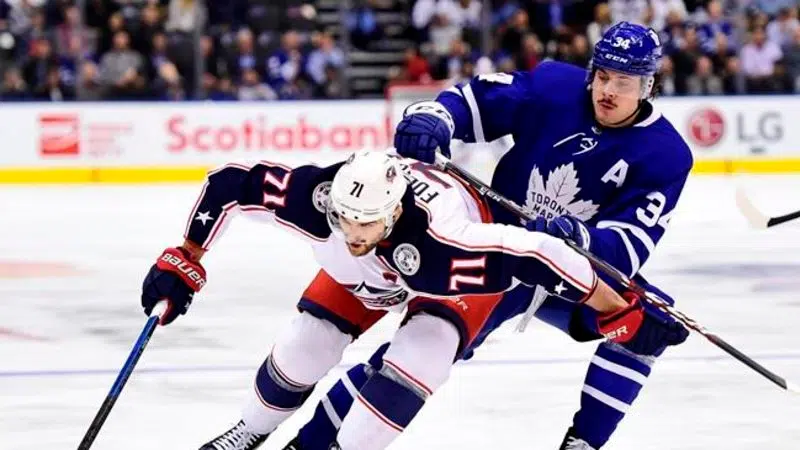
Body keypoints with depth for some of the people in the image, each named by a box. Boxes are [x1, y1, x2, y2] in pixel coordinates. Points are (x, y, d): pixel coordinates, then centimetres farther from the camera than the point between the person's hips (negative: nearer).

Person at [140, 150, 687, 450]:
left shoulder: (444, 245, -49)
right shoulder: (316, 196, -40)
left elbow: (537, 255, -46)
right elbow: (228, 183, -28)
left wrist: (621, 313, -41)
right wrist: (184, 262, -20)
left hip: (458, 272, -3)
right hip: (365, 275, 3)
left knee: (415, 361, -24)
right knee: (306, 347, 0)